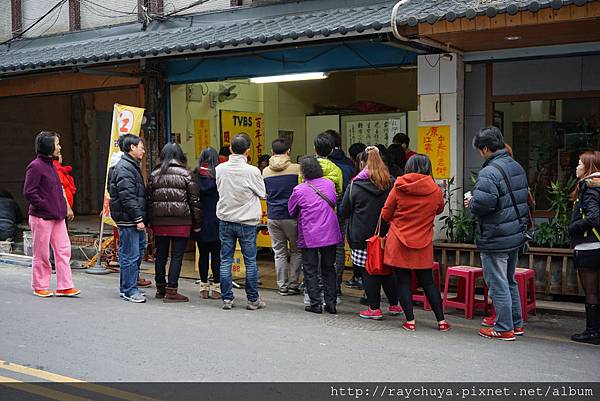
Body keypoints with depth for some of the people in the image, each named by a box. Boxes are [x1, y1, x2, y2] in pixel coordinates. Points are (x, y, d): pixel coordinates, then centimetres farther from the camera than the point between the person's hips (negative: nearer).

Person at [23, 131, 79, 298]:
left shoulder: (51, 165, 14)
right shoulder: (35, 166, -13)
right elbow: (29, 192, -17)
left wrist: (64, 209, 11)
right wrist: (46, 207, -15)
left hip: (57, 216, 8)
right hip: (41, 217, -8)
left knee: (63, 250, 5)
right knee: (41, 254, 3)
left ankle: (64, 286, 11)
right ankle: (40, 287, 16)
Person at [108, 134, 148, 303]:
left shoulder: (132, 166, 20)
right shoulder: (124, 168, -14)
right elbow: (128, 197, -21)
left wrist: (140, 218, 20)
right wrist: (138, 219, -20)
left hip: (135, 220, 11)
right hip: (128, 220, -11)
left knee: (137, 253, 15)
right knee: (131, 256, -5)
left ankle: (127, 287, 24)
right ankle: (129, 290, 3)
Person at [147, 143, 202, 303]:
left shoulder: (154, 174, 7)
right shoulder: (185, 174, -3)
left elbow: (149, 199, 8)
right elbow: (195, 200, -2)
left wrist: (151, 222, 14)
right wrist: (197, 223, 5)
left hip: (159, 222, 4)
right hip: (180, 223, -4)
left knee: (161, 255, 13)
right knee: (177, 256, 0)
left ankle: (160, 288, 24)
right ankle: (171, 291, 0)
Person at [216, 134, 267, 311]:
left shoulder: (219, 169, -5)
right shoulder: (252, 171, -15)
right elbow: (262, 194, -2)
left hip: (225, 220, 3)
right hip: (247, 222, -3)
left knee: (225, 261, 9)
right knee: (250, 261, 7)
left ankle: (227, 299, 12)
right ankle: (253, 300, 13)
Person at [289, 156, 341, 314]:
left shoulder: (299, 190, -11)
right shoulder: (329, 184, 1)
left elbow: (291, 211, 3)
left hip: (309, 236, -4)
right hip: (330, 234, 4)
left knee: (310, 271, 6)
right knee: (329, 269, 13)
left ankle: (316, 304, 5)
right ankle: (331, 304, 12)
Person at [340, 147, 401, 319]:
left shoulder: (355, 186, -9)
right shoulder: (390, 184, -1)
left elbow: (344, 211, -1)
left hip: (362, 237, -4)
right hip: (386, 235, 4)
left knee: (368, 272, 4)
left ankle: (374, 308, 8)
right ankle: (394, 305, 22)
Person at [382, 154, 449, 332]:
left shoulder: (398, 188, -8)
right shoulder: (436, 191, -4)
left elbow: (385, 215, 0)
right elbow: (439, 210, 15)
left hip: (398, 242, -2)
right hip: (423, 243, 2)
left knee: (403, 281, 6)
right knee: (428, 281, 12)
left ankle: (410, 320, 6)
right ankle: (441, 321, 15)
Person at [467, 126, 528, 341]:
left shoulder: (489, 173, -21)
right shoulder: (517, 167, 9)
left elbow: (481, 204, -27)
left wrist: (470, 203, -6)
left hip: (495, 240, -9)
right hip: (516, 235, 9)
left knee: (498, 285, 2)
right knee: (510, 281, 20)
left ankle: (504, 329, 10)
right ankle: (517, 324, 28)